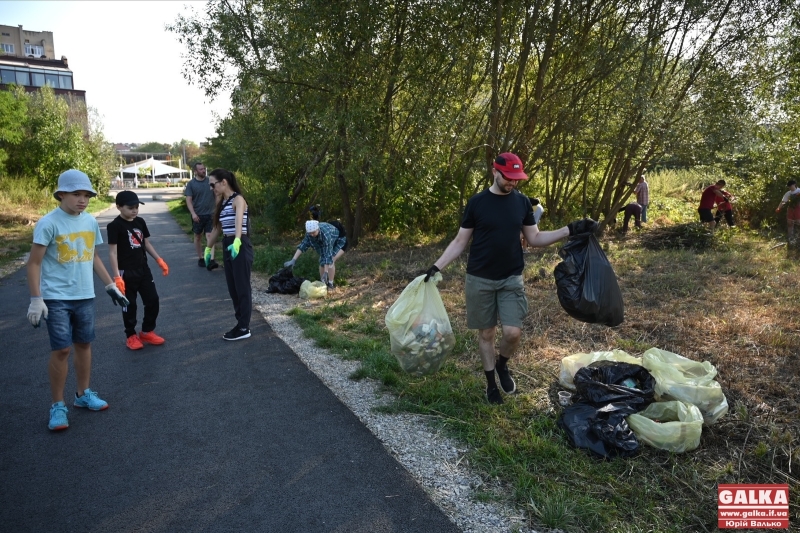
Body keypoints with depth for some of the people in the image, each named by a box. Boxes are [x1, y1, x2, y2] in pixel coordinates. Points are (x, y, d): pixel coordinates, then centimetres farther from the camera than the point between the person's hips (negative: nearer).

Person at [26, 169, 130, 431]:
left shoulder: (90, 221, 5)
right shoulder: (48, 223, -12)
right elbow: (34, 263, -11)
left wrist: (111, 285, 16)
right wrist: (36, 300, -15)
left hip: (85, 296, 5)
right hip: (56, 298, -5)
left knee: (84, 344, 13)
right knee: (61, 350, -3)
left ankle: (83, 394, 30)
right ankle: (57, 405, 12)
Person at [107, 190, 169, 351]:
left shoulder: (140, 222, 6)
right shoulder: (114, 226, -13)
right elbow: (112, 252, -15)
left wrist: (159, 260, 7)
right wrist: (117, 277, -20)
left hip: (143, 269, 6)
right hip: (126, 272, -6)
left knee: (153, 299, 8)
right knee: (129, 305, 5)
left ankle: (147, 331, 24)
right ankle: (131, 336, 21)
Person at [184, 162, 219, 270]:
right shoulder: (191, 183, -1)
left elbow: (217, 196, 10)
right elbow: (188, 200, -5)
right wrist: (193, 213, -17)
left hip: (210, 214, 0)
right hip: (197, 215, 0)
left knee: (210, 236, -10)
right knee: (198, 237, 11)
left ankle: (211, 261, -19)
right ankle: (200, 258, 25)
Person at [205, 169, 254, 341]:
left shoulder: (238, 199, -13)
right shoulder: (222, 202, 14)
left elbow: (239, 221, -32)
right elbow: (217, 227, 24)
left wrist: (237, 241, -48)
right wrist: (208, 248, 30)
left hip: (240, 246, -9)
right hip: (227, 246, 9)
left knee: (242, 288, -1)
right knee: (232, 288, 11)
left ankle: (244, 328, 6)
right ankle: (241, 324, 20)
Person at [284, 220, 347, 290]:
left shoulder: (326, 234, -42)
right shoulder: (310, 231, -24)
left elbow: (328, 255, -41)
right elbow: (303, 245, -19)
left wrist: (326, 272, -42)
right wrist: (293, 260, -27)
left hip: (340, 242, -6)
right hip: (330, 243, 7)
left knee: (331, 260, -23)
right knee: (322, 260, -7)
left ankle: (330, 284, -10)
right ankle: (323, 283, 7)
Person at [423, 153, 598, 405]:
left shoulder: (522, 202, 3)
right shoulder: (477, 202, -5)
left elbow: (535, 238, 7)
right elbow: (460, 241, 0)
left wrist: (571, 230, -4)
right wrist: (436, 267, -8)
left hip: (511, 280, 2)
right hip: (480, 280, -2)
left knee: (513, 332, -8)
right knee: (486, 333, 7)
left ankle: (502, 365, 24)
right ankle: (491, 381, 27)